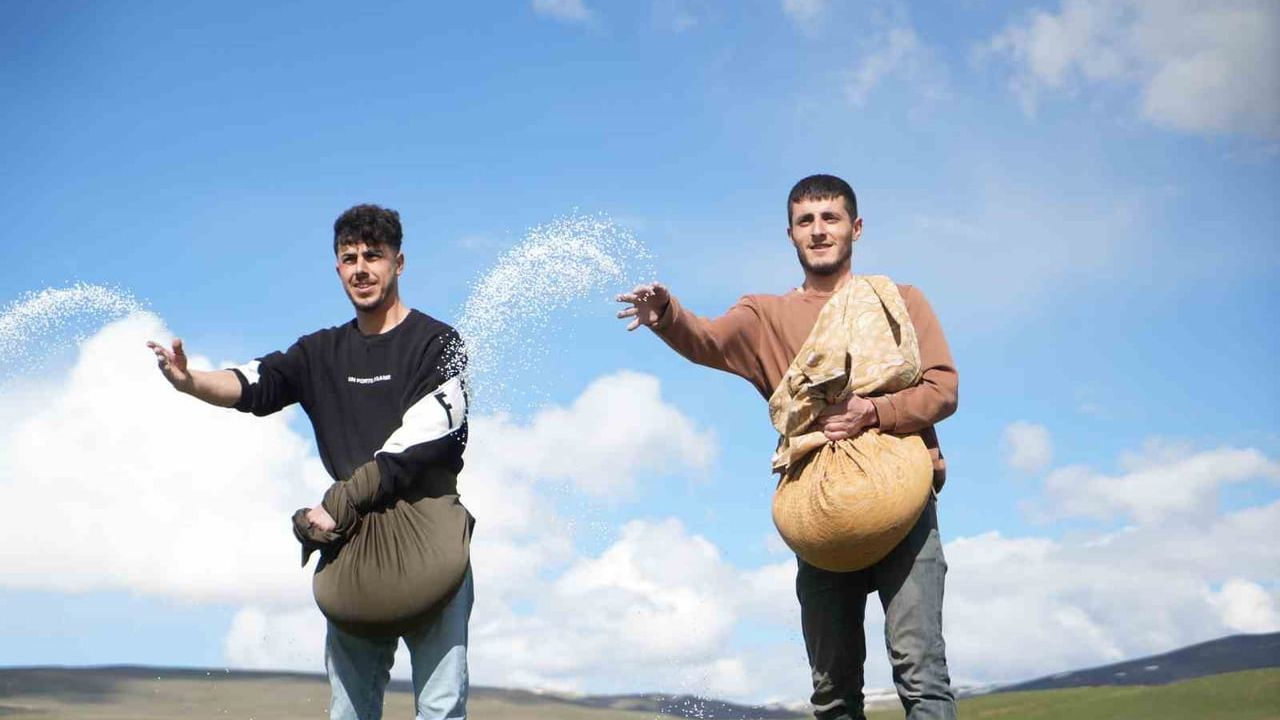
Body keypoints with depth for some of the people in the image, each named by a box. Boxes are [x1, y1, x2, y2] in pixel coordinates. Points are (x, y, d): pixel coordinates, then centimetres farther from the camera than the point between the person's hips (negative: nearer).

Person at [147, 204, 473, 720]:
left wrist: (341, 501, -15)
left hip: (430, 542, -4)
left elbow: (418, 441, -11)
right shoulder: (324, 352, 15)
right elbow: (253, 385, 0)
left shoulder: (436, 343, 1)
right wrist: (190, 381, -20)